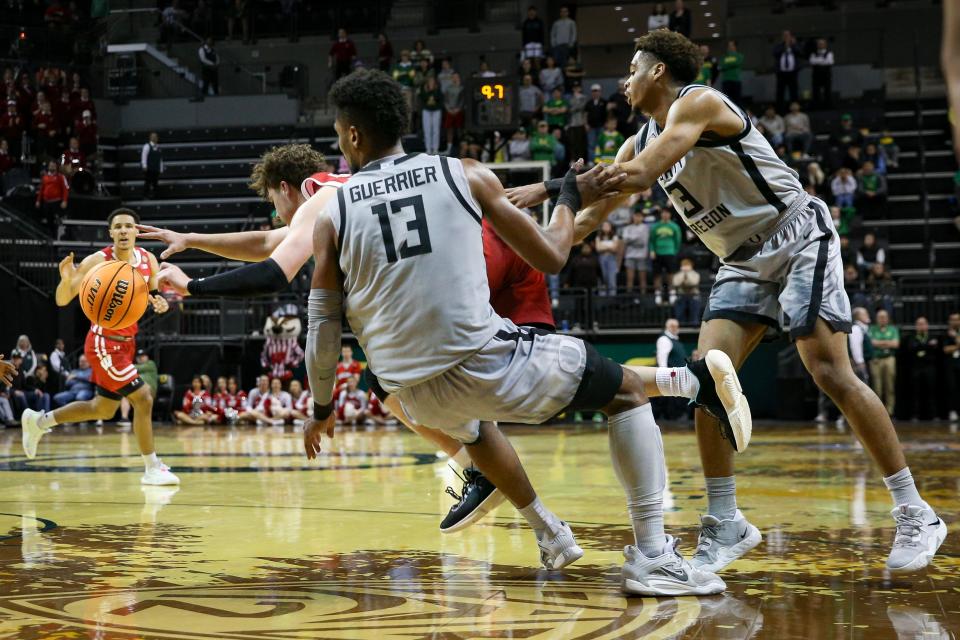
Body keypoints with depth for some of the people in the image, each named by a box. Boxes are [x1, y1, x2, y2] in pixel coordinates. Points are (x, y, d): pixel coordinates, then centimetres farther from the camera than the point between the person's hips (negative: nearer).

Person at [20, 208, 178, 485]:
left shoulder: (148, 261, -2)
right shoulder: (97, 262, -18)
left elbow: (154, 295, 12)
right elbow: (62, 301, -15)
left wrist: (160, 303, -12)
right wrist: (66, 279, -37)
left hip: (126, 342, 8)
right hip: (104, 344, -8)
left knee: (103, 410, 19)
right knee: (143, 398, -15)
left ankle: (39, 421, 37)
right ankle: (152, 469, -3)